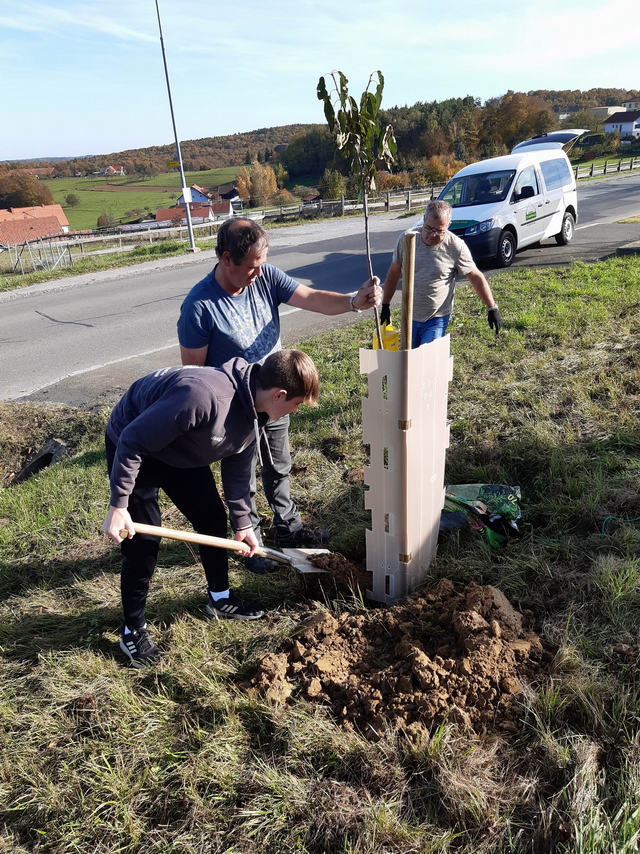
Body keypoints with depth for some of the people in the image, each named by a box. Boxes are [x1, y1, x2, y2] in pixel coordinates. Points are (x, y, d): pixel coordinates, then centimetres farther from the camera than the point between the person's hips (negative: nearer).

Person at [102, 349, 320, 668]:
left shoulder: (255, 411, -12)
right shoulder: (203, 395, -41)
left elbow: (238, 466, 3)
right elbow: (132, 442, -32)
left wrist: (242, 522, 6)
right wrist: (118, 506, -27)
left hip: (181, 450, 8)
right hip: (132, 447, -7)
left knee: (212, 519, 9)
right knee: (143, 542, -5)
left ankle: (220, 597, 32)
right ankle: (133, 630, 17)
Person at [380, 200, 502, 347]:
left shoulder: (456, 247, -13)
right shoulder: (406, 239, -7)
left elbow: (476, 277, -5)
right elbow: (394, 272, 5)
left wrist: (492, 308, -7)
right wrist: (385, 305, 8)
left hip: (437, 319, -3)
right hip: (409, 317, 4)